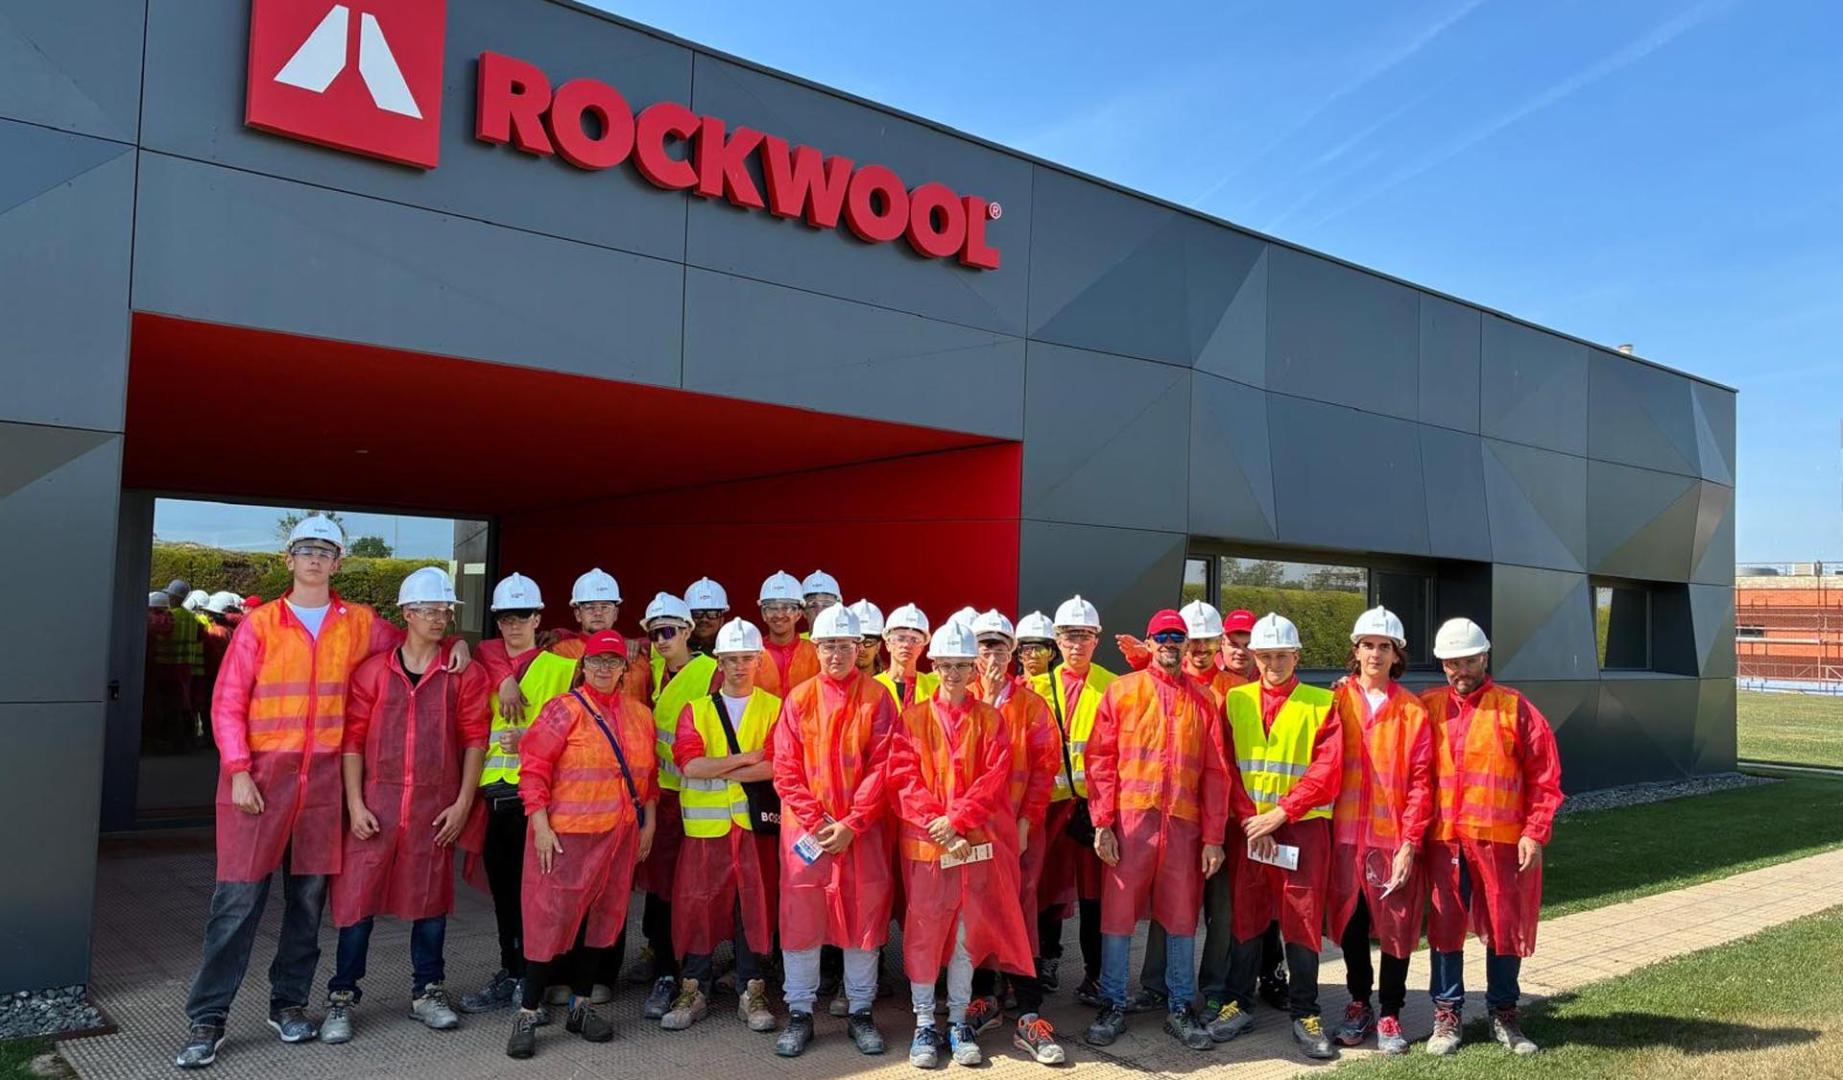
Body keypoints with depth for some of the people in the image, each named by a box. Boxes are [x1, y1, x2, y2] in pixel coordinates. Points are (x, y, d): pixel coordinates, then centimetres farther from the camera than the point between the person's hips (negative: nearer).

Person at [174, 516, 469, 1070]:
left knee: (309, 895, 9)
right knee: (239, 897, -2)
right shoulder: (260, 623, 2)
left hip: (324, 775, 2)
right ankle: (206, 1019, 8)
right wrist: (238, 770, -10)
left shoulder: (360, 623, 8)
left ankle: (288, 1003, 23)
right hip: (261, 772, -2)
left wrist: (454, 644, 0)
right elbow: (227, 703, 0)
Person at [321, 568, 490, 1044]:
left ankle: (427, 992, 25)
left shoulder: (465, 673, 1)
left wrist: (463, 802, -3)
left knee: (430, 898, 10)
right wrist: (355, 803, -5)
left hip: (436, 805, 0)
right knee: (358, 894, 2)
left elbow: (474, 739, 1)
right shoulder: (373, 670, 1)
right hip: (377, 800, 0)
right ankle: (342, 997, 16)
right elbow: (353, 738, 1)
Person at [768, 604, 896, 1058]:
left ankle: (860, 1011, 21)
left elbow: (882, 766, -6)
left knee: (864, 916, 6)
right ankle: (800, 1012, 19)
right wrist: (815, 822, -10)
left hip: (862, 829, -1)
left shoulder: (877, 698, 0)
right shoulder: (798, 700, 3)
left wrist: (851, 824, -13)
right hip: (805, 828, 1)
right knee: (800, 916, 5)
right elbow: (786, 769, 0)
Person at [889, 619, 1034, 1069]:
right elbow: (904, 778, -4)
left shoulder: (990, 719, 5)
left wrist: (957, 820, -15)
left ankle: (959, 1022, 20)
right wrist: (935, 823, -15)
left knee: (967, 933, 7)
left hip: (977, 842, 1)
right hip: (924, 843, -1)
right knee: (924, 934, 4)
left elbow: (994, 779, -4)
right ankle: (924, 1025, 17)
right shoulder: (913, 718, 3)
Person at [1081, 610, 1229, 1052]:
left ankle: (1180, 1008, 23)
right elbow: (1100, 759, 0)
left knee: (1182, 916, 10)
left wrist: (1213, 836, 2)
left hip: (1184, 823, 2)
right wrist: (1102, 823, -8)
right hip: (1130, 819, -2)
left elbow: (1215, 772, 7)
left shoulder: (1203, 699, 8)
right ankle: (1113, 1005, 17)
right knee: (1117, 912, 4)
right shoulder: (1122, 691, 3)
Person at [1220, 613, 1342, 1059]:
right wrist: (1250, 820, -9)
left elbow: (1326, 772, -7)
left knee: (1303, 919, 3)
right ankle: (1239, 1004, 20)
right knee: (1245, 916, 7)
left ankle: (1305, 1015, 15)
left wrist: (1279, 813, -13)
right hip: (1249, 827, 2)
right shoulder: (1236, 700, 6)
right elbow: (1229, 768, 1)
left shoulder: (1321, 703, 0)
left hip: (1304, 826, -2)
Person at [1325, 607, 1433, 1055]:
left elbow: (1420, 782, -3)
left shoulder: (1412, 711, 0)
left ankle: (1390, 1015, 21)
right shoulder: (1337, 700, 3)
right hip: (1346, 834, 1)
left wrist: (1410, 844, -9)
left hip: (1395, 838, -1)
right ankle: (1359, 1005, 28)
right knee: (1351, 925, 11)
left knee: (1396, 929, 6)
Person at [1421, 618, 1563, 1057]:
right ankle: (1447, 1014, 19)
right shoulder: (1429, 707, 5)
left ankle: (1504, 1015, 24)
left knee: (1505, 926, 8)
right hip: (1444, 838, 1)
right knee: (1444, 926, 6)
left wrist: (1535, 832, -6)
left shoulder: (1514, 708, 1)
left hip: (1502, 839, -1)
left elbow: (1544, 776, 0)